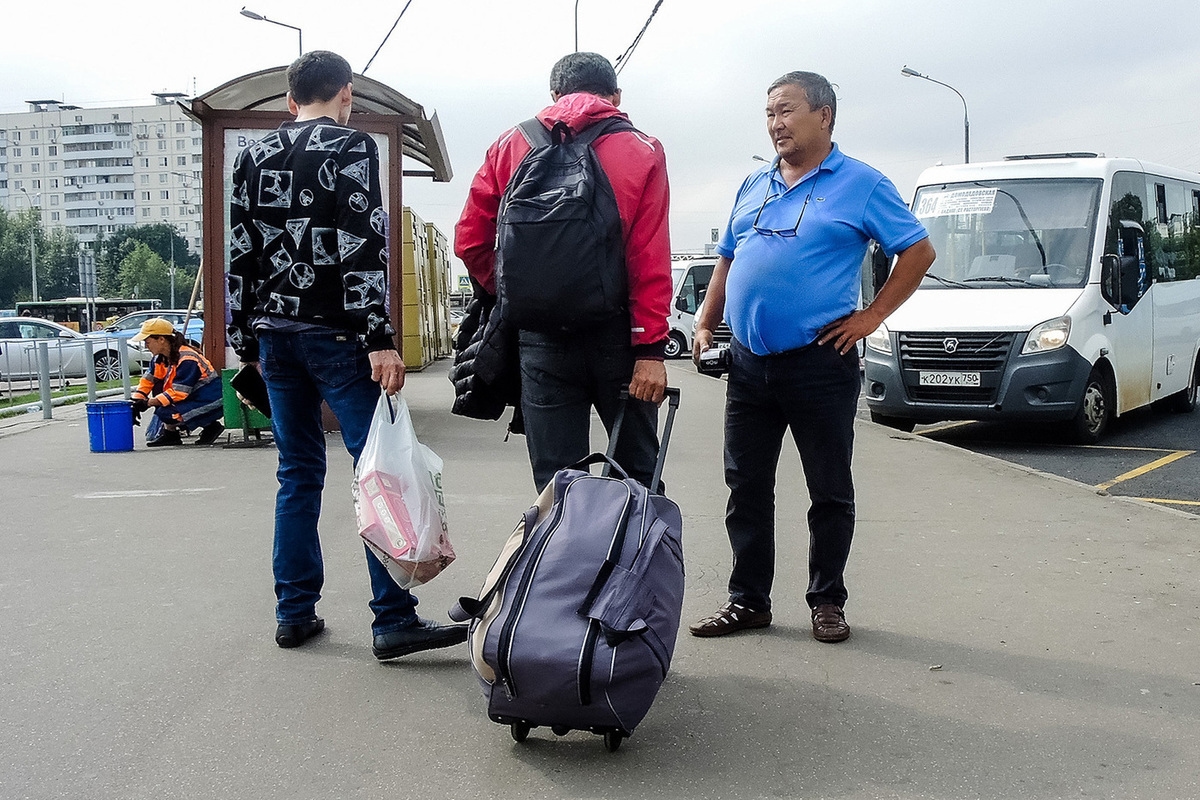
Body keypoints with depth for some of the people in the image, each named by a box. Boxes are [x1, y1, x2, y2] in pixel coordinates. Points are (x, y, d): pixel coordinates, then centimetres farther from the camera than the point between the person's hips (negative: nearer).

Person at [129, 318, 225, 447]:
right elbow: (147, 381, 6)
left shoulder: (186, 360, -25)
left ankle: (210, 426, -5)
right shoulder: (160, 358, 4)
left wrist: (148, 403, -24)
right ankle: (169, 433, 5)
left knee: (166, 413, -21)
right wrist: (136, 402, -10)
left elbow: (178, 393, -26)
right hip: (193, 398, 9)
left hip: (211, 403, -9)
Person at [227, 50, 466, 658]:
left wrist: (248, 343, 20)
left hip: (275, 335, 7)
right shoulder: (351, 147, -4)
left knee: (298, 474, 13)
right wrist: (380, 339, -19)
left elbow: (240, 257, 15)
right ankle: (393, 621, -8)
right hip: (334, 335, -7)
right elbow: (363, 247, -16)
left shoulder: (252, 158, 15)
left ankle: (295, 613, 16)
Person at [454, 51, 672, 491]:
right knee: (637, 474, 13)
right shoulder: (642, 151, 0)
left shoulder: (510, 147, 6)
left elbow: (470, 241, 4)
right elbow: (651, 260, -9)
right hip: (617, 333, -1)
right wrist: (650, 348, -10)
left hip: (540, 336, 1)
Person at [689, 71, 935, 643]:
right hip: (748, 362, 5)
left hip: (820, 362, -5)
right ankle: (747, 600, 19)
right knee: (746, 488, 8)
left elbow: (918, 252, -2)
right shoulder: (754, 186, 15)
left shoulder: (860, 185, -1)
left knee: (830, 491, 5)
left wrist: (870, 317, -8)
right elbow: (727, 261, 21)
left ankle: (827, 601, 18)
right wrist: (706, 324, 10)